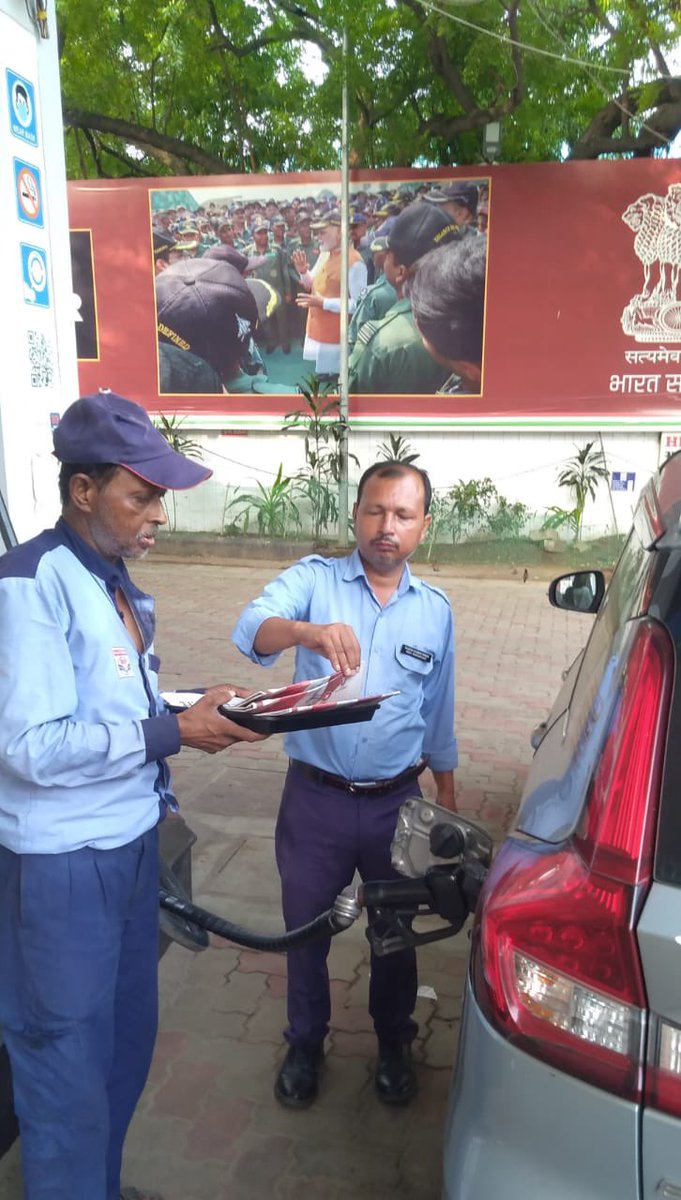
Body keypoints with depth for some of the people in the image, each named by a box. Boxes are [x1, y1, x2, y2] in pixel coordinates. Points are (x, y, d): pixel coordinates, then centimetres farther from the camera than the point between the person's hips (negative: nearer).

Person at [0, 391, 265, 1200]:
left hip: (131, 846, 8)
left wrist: (202, 716, -1)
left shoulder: (115, 581, 8)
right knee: (69, 1071, 9)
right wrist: (173, 731, -21)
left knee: (128, 1040, 22)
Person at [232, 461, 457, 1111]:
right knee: (305, 930, 16)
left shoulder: (436, 610, 2)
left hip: (396, 804, 2)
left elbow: (438, 718, 11)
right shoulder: (313, 579, -7)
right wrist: (309, 631, -49)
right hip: (315, 799, -1)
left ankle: (393, 1045, 45)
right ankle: (305, 1044, 43)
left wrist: (447, 804, 14)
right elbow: (251, 629, -28)